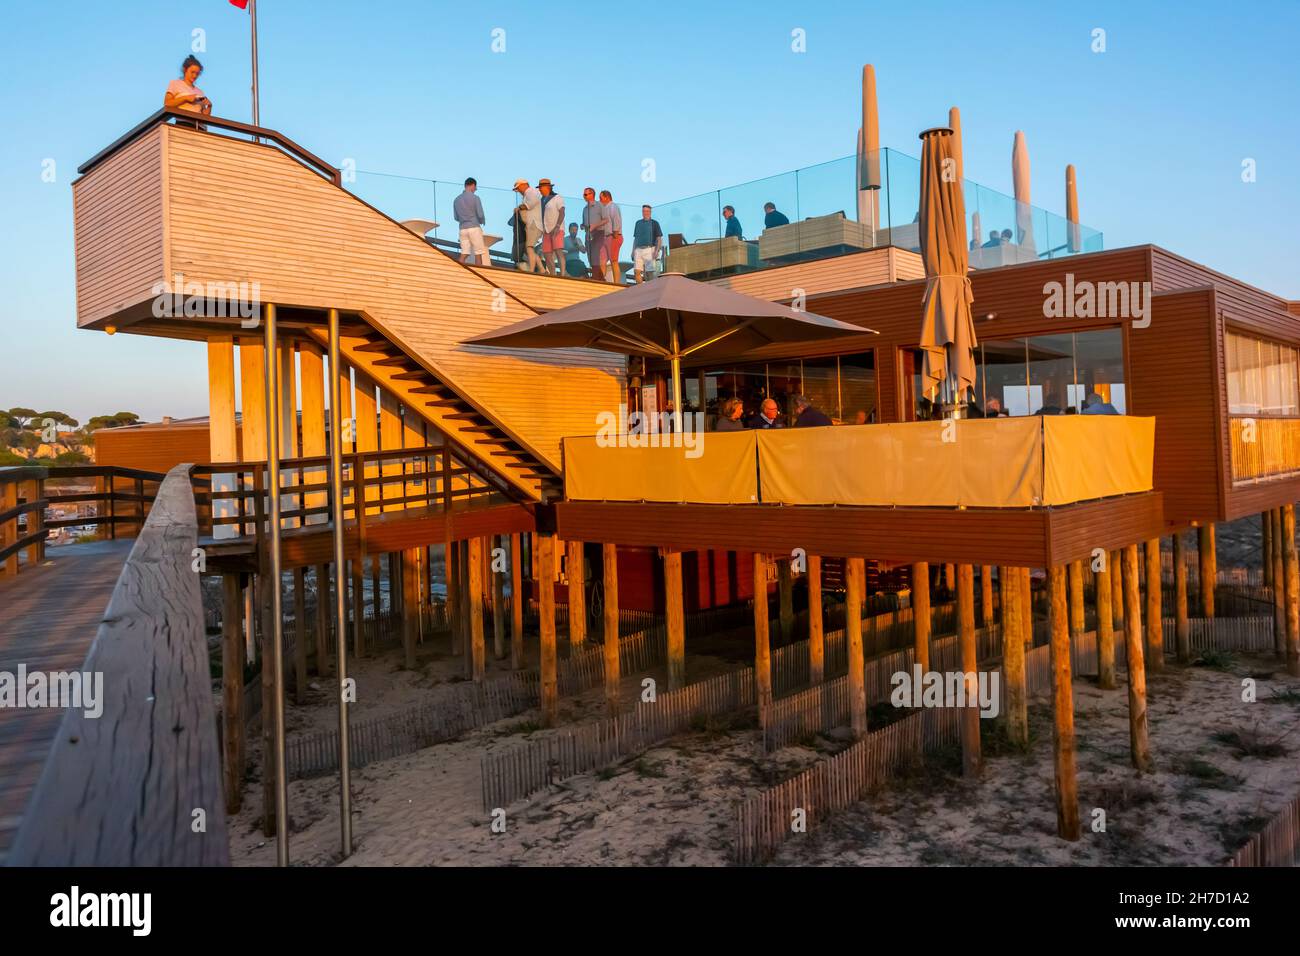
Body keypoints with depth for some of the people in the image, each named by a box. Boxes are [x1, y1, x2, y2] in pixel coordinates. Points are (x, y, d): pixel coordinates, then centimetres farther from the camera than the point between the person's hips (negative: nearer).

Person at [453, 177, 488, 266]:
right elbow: (480, 214, -8)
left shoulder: (456, 200, 9)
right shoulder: (475, 198, -5)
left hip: (463, 228, 5)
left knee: (464, 253, 3)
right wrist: (482, 221, 13)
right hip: (474, 228, -5)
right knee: (479, 253, 1)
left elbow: (455, 217, 12)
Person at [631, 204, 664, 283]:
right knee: (637, 271, -8)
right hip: (638, 250, 4)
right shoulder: (638, 223, 17)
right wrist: (633, 251, 12)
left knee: (650, 272, -8)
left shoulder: (654, 223, 4)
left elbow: (659, 239, -1)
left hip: (649, 250, -4)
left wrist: (657, 251, -14)